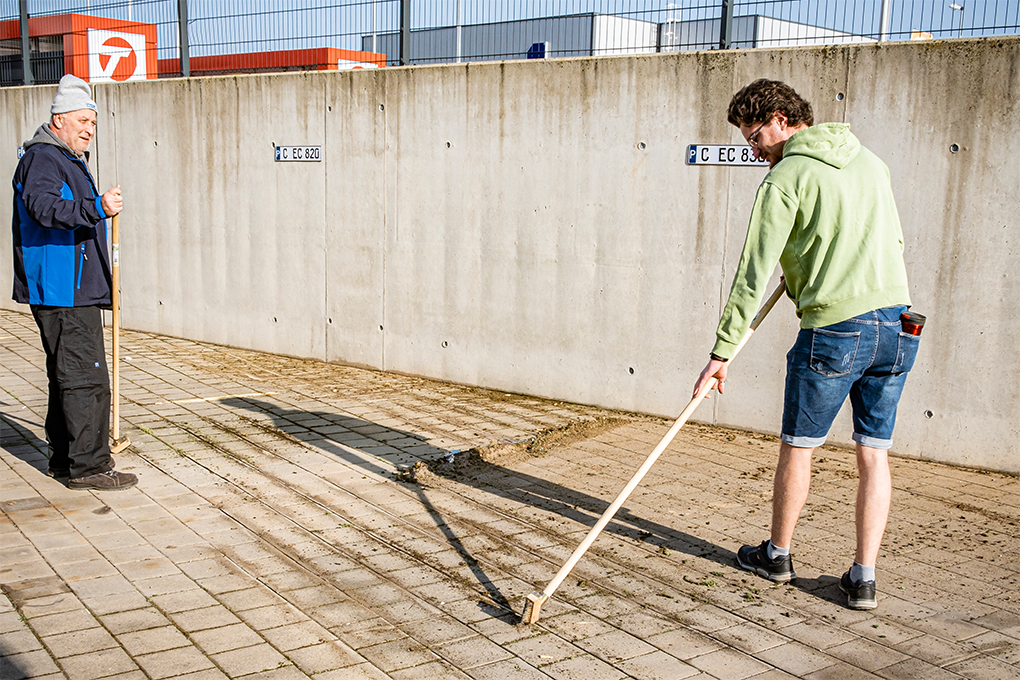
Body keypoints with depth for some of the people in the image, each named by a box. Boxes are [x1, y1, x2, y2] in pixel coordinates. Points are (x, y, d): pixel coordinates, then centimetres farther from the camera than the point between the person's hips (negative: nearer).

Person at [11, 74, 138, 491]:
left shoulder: (70, 160, 22)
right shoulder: (42, 158, -12)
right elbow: (44, 206, -31)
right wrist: (97, 208, -42)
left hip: (75, 291, 11)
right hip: (61, 292, -11)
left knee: (68, 377, 15)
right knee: (86, 378, -11)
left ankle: (64, 459, 23)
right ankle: (88, 467, -6)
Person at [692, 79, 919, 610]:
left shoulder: (785, 178, -6)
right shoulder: (871, 162, 14)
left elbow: (753, 274, -9)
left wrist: (721, 352, -7)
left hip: (834, 328, -6)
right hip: (897, 325, 6)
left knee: (798, 447, 12)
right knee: (874, 455, 10)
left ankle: (777, 555, 28)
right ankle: (864, 577, 13)